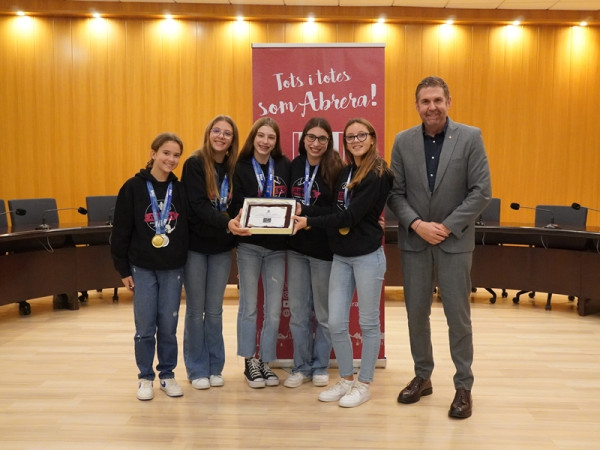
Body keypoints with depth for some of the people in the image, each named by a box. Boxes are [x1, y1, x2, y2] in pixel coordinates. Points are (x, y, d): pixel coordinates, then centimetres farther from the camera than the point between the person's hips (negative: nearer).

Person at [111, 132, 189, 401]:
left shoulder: (180, 189, 2)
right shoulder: (133, 187, -5)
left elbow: (188, 229, 6)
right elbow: (121, 231, -4)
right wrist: (123, 269, -5)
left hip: (173, 268, 2)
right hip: (142, 268, -2)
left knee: (168, 326, 8)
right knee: (145, 327, 5)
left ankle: (167, 375, 23)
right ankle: (145, 377, 20)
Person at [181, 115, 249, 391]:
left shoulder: (234, 168, 3)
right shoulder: (195, 164, -9)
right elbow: (198, 205, -20)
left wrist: (237, 223, -13)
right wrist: (226, 223, -34)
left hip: (222, 247, 3)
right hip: (195, 245, -3)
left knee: (215, 310, 11)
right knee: (195, 309, 6)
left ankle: (215, 367, 24)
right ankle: (197, 369, 19)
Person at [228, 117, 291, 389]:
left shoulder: (285, 166, 4)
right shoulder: (241, 168, -1)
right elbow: (234, 206, -4)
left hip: (277, 247, 2)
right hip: (249, 245, -2)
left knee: (274, 310, 6)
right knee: (249, 306, 7)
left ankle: (266, 362, 21)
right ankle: (250, 362, 21)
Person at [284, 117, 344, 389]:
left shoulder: (335, 169, -9)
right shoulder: (293, 166, 3)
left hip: (323, 249, -4)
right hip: (296, 247, 4)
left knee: (323, 312, 10)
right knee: (298, 311, 10)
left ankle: (320, 367, 26)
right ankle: (302, 366, 25)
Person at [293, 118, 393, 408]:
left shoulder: (377, 175, -11)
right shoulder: (344, 173, 12)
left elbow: (350, 215, -18)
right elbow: (335, 211, 8)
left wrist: (309, 222, -19)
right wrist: (301, 210, -5)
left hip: (367, 255, -6)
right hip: (341, 256, 7)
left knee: (368, 322, 6)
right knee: (336, 323, 6)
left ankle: (364, 384, 21)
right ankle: (346, 380, 24)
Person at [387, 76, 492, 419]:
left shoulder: (470, 137, -4)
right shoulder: (403, 141, 3)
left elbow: (482, 192, -8)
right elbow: (395, 193, 2)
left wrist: (447, 227, -14)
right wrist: (416, 224, -13)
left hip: (454, 242, -2)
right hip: (414, 240, 3)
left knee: (458, 316, 4)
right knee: (417, 313, 10)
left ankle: (464, 387, 20)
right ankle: (423, 377, 28)